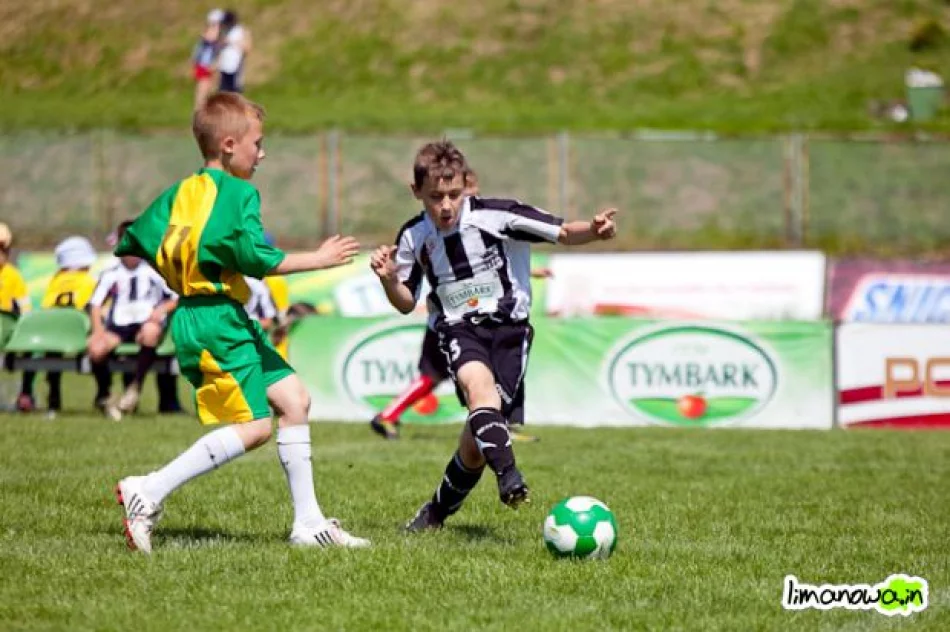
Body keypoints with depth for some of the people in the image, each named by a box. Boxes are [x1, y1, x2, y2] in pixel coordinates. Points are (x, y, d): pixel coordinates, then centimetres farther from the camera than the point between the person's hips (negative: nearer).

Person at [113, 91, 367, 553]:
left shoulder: (181, 193, 14)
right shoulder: (238, 193, -11)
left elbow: (132, 246, 13)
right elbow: (256, 257, -20)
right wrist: (319, 259, -10)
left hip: (230, 322, 10)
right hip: (215, 322, -10)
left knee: (293, 398, 10)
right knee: (254, 426, -10)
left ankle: (309, 523, 11)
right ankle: (149, 492, -11)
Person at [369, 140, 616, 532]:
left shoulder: (495, 216, -10)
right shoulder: (414, 237, 3)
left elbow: (561, 233, -12)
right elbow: (406, 303, 13)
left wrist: (593, 231, -33)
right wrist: (388, 280, -8)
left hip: (508, 326, -2)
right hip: (457, 328, 2)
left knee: (476, 443, -6)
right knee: (478, 383, -34)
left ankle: (439, 511, 19)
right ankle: (509, 477, -48)